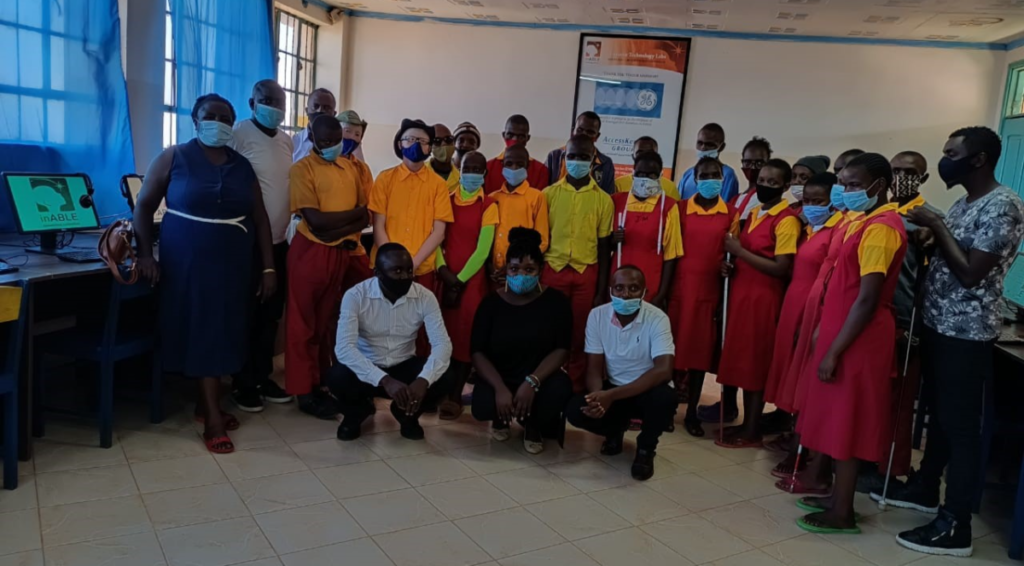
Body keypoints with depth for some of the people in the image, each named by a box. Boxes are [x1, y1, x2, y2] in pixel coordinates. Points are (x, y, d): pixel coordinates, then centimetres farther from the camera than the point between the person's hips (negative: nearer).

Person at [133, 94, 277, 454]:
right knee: (200, 331, -1)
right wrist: (145, 255, -10)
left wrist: (269, 267, 1)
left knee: (223, 332, 8)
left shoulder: (242, 165, 7)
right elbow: (144, 206, -1)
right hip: (187, 263, -3)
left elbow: (260, 218, 6)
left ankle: (205, 403, 26)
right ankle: (213, 418, 3)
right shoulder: (174, 158, -2)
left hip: (232, 264, 4)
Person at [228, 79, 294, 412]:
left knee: (271, 314, 13)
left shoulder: (287, 140, 13)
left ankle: (263, 377, 25)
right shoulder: (239, 134, -9)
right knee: (248, 314, 3)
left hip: (279, 240, 6)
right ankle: (243, 383, 16)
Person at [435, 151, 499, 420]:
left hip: (472, 278, -3)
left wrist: (460, 280, -10)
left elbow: (483, 249, -8)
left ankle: (455, 396, 3)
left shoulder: (488, 205, -2)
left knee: (465, 336, -3)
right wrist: (442, 269, -10)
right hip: (445, 277, 3)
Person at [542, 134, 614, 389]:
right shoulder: (549, 193, 5)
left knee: (580, 336, 4)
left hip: (586, 275, 0)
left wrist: (601, 291, 1)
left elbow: (604, 248, 4)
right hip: (553, 270, 0)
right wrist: (536, 276, 3)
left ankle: (576, 389, 15)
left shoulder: (603, 199, 4)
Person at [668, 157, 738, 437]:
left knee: (702, 350, 5)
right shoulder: (681, 208, 3)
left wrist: (725, 296, -3)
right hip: (680, 287, 0)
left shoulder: (731, 213, 4)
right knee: (673, 347, 3)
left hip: (710, 290, 0)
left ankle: (692, 412, 14)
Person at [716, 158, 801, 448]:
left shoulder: (787, 220, -11)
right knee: (742, 360, 11)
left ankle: (752, 430, 10)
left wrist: (739, 251, -15)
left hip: (764, 297, -8)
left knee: (756, 362, -1)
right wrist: (732, 264, 4)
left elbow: (781, 268, -18)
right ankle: (746, 423, 21)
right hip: (741, 291, 8)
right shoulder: (753, 213, 14)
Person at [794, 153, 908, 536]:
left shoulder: (881, 228, -17)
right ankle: (839, 495, 27)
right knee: (838, 421, 15)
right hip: (846, 334, 9)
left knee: (846, 424, -1)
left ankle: (842, 513, 10)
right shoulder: (867, 221, 13)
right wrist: (825, 333, 18)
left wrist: (834, 350, -20)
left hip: (857, 341, -9)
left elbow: (867, 299, -21)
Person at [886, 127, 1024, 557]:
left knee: (960, 426, -4)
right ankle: (925, 488, 34)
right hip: (939, 324, 9)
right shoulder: (963, 203, 13)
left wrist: (937, 227, -16)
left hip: (966, 333, -9)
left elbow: (971, 273, -20)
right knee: (939, 415, 20)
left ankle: (956, 526, 4)